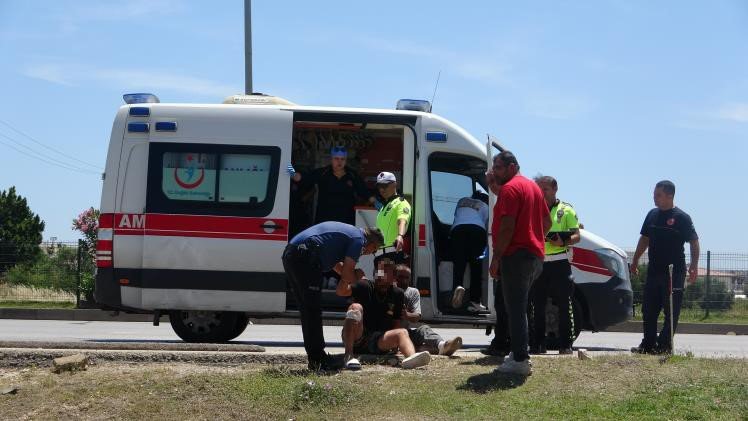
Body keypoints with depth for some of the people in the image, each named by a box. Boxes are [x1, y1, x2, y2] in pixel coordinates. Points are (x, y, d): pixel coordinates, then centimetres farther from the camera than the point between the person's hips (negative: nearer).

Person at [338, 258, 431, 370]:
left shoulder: (397, 294, 9)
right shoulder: (365, 286, 0)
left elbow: (396, 323, 11)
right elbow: (341, 292, -15)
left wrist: (394, 344, -4)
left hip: (377, 342, 2)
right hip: (356, 339, -2)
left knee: (402, 332, -22)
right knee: (356, 307, -25)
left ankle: (411, 357, -60)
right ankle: (348, 356, -39)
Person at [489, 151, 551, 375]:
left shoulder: (510, 188, -11)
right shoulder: (533, 186, 19)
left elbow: (507, 226, -20)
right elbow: (547, 222, 23)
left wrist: (496, 258, -18)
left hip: (516, 256, -10)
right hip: (535, 255, 10)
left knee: (515, 309, -8)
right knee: (520, 308, 19)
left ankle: (520, 360, -10)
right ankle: (520, 354, 24)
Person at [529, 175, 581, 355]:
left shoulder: (566, 210, 6)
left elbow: (577, 236, 1)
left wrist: (563, 241, -17)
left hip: (559, 262, -3)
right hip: (537, 262, 4)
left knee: (565, 305, -4)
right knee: (537, 306, 5)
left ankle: (565, 345, -1)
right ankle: (538, 344, 10)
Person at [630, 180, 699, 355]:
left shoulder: (682, 218, -7)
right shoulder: (652, 215, 11)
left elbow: (693, 242, -7)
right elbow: (644, 239, 20)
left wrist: (694, 265, -16)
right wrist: (635, 260, 19)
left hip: (674, 271, -6)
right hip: (654, 270, 6)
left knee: (671, 311, -3)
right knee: (649, 310, 7)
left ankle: (664, 345, 0)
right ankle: (648, 345, 14)